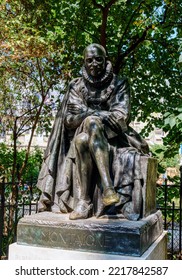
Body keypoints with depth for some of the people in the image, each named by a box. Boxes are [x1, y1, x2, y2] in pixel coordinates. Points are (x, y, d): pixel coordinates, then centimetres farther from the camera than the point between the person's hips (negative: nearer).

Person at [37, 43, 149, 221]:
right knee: (81, 141, -35)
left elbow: (121, 117, -8)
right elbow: (70, 119, -2)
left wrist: (89, 115, -14)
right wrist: (104, 114, -12)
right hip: (83, 135, 2)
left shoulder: (119, 84, 5)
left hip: (112, 136, -1)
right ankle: (83, 201, -39)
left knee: (92, 123, -35)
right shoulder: (76, 86, 9)